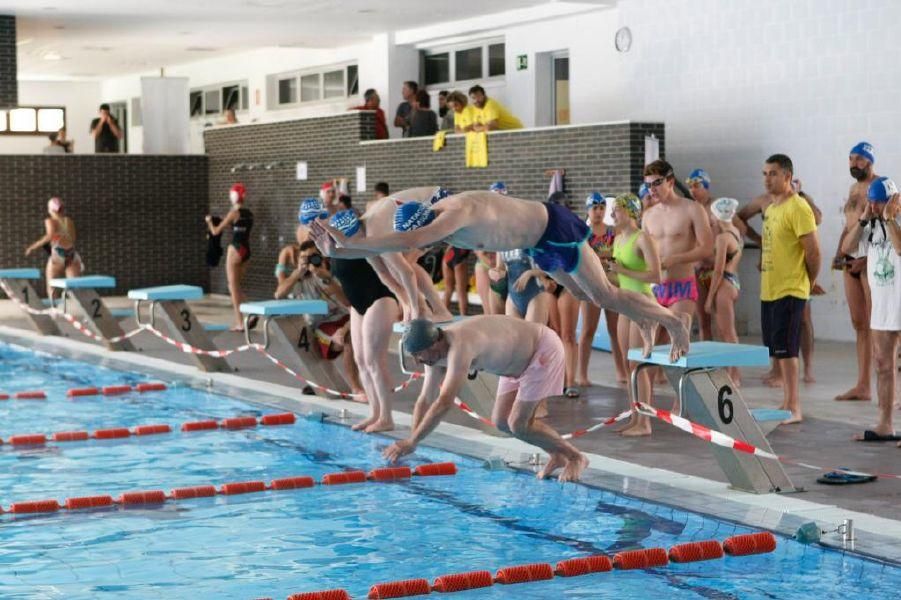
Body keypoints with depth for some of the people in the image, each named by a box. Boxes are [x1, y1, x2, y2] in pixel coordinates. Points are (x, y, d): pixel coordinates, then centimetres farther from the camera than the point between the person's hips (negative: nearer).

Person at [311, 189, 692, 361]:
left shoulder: (458, 212, -37)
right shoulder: (435, 223, -9)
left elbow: (411, 241, -51)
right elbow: (401, 243, -4)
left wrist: (350, 242, -50)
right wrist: (336, 247, -15)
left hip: (555, 229, -9)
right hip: (537, 244, 9)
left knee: (604, 295, -1)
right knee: (581, 293, 22)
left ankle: (673, 320, 16)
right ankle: (643, 317, 41)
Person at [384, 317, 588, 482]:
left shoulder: (459, 347, -36)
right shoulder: (436, 352, -8)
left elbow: (444, 403, -41)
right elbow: (425, 401, -2)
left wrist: (411, 442, -37)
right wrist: (409, 443, -10)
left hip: (544, 349, -9)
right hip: (520, 361, 9)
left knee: (518, 425, -12)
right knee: (501, 421, 7)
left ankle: (575, 457, 6)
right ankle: (557, 455, 21)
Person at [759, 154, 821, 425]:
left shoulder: (798, 208, -14)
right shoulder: (771, 209, 14)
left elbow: (813, 251, -15)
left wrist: (809, 283, -4)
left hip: (789, 291, -9)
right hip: (769, 290, 9)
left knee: (785, 350, -8)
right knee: (778, 351, 13)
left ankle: (794, 409, -4)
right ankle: (787, 403, 21)